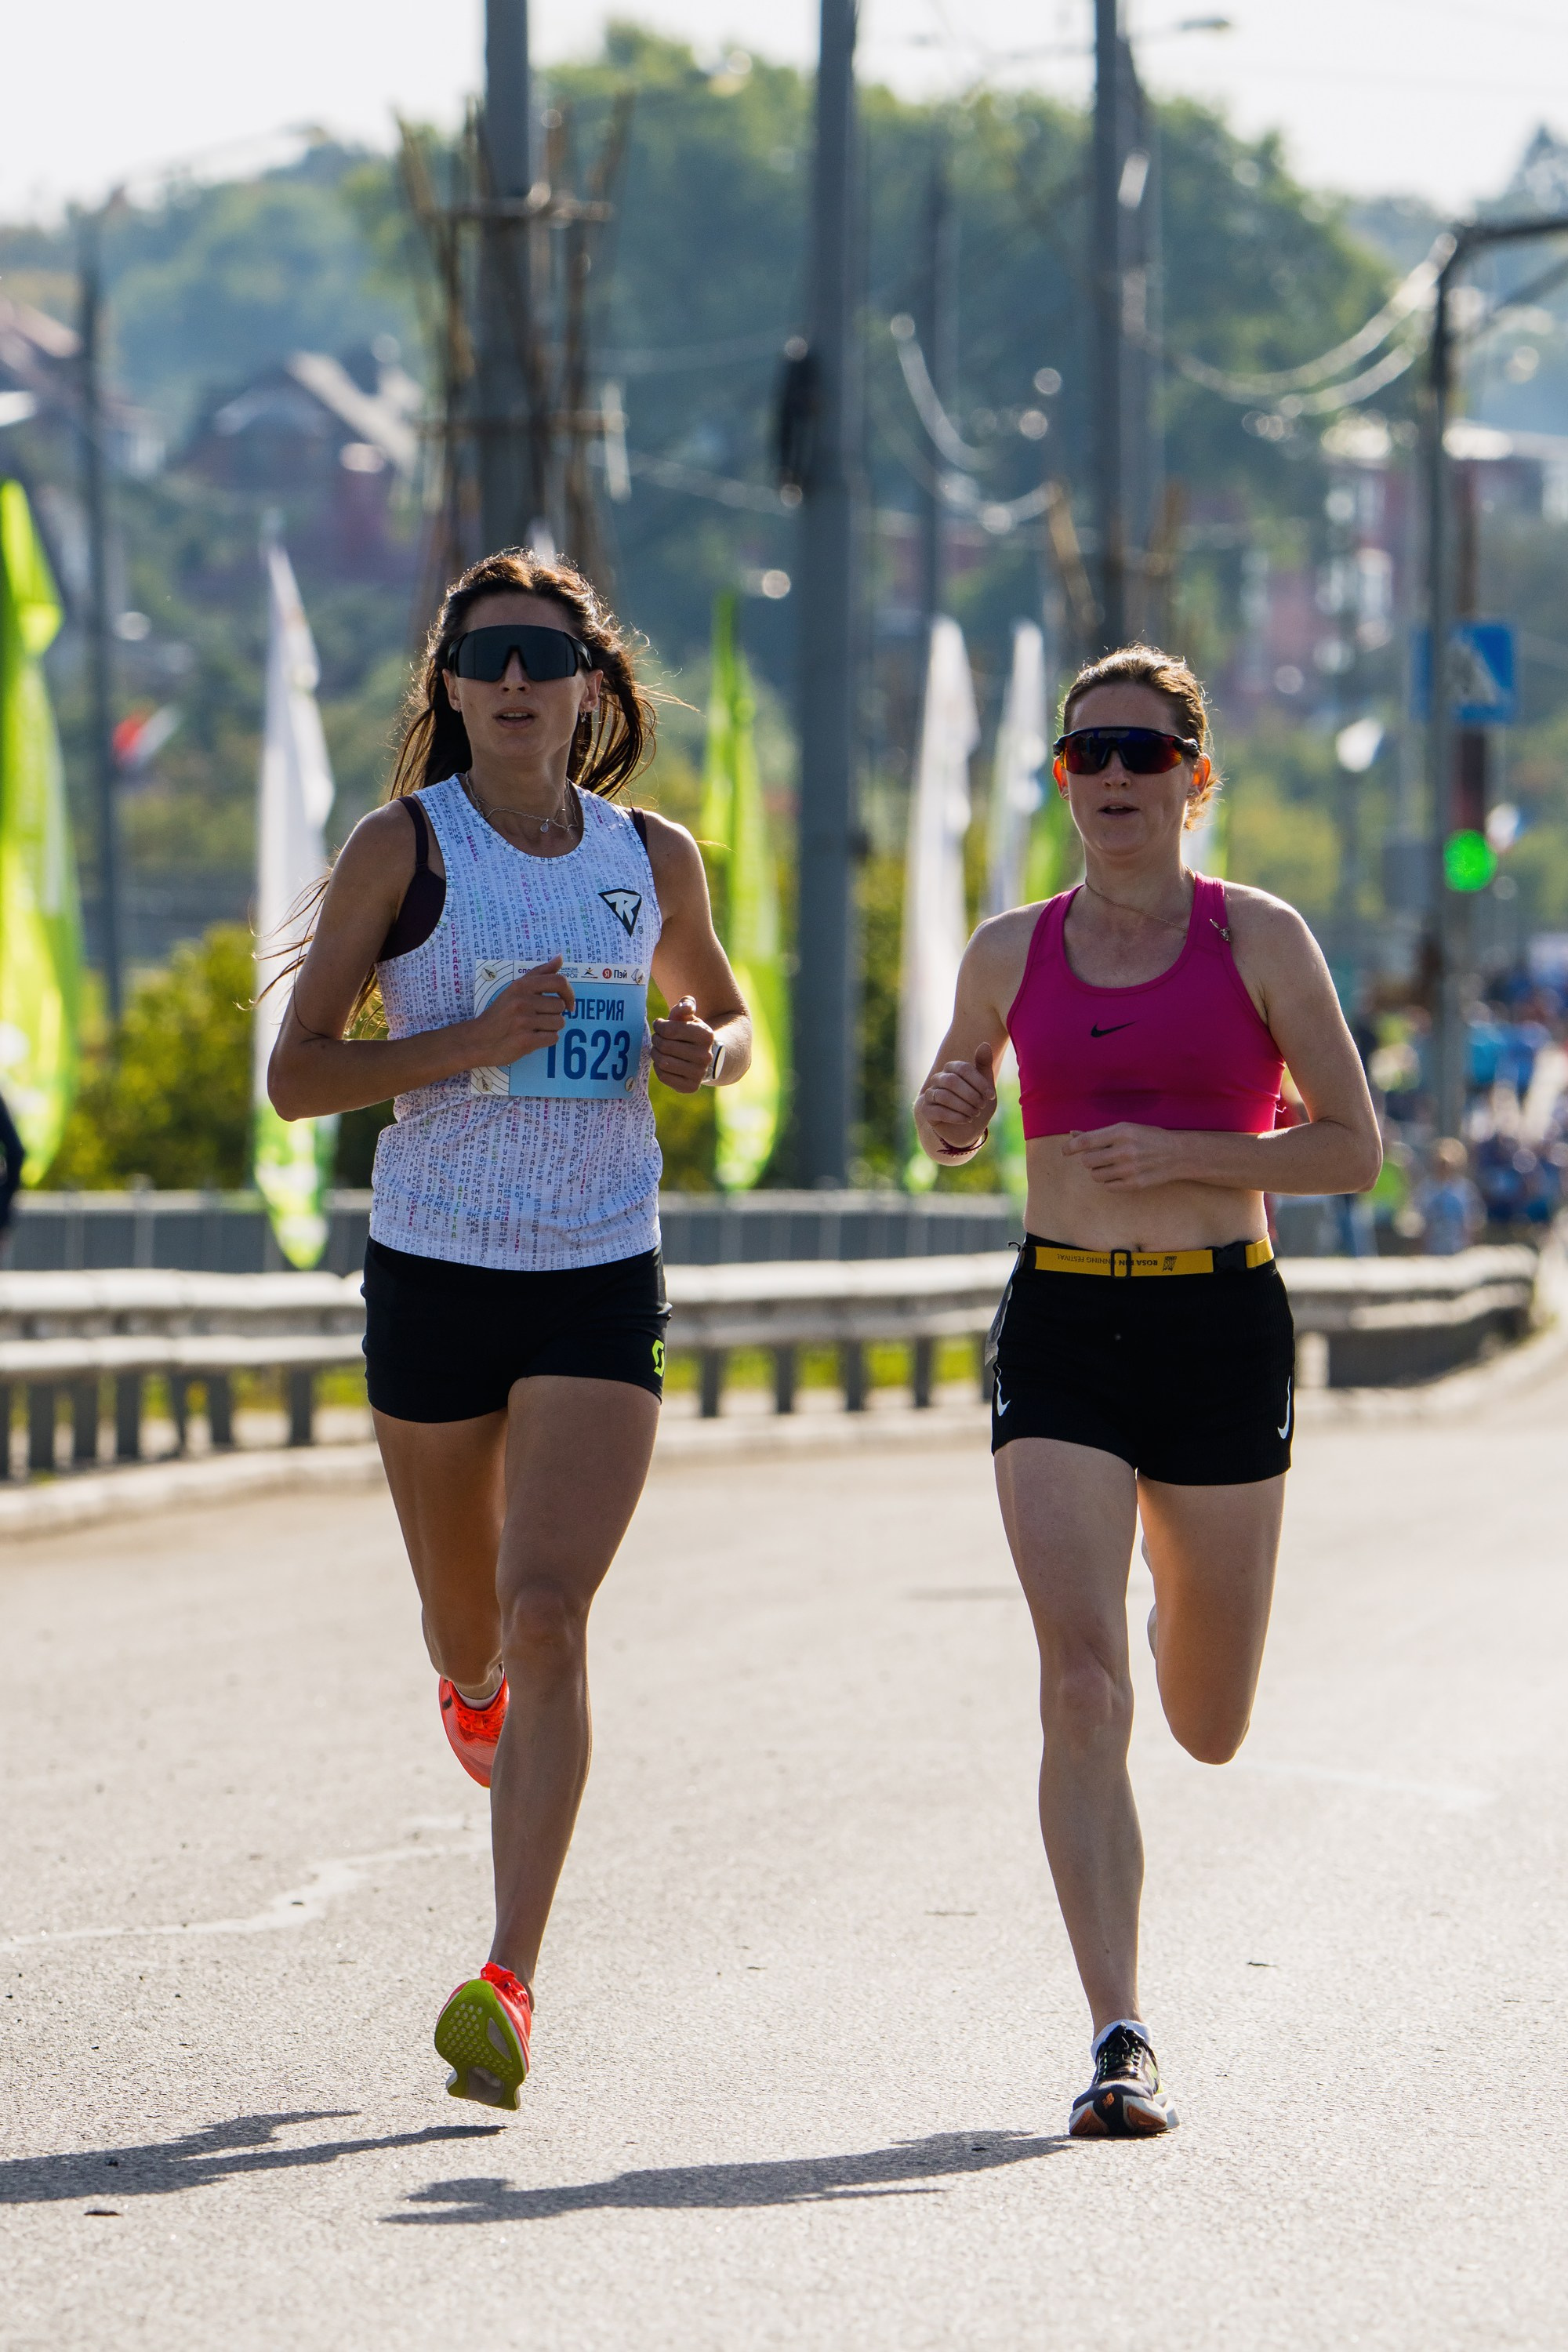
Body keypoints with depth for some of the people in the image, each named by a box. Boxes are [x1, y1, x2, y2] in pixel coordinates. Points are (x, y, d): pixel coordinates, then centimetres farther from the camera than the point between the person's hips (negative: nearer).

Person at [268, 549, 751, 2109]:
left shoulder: (651, 859, 5)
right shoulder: (402, 846, -4)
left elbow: (726, 1018, 22)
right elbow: (294, 1072, -7)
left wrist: (705, 1052, -2)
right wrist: (473, 1042, -20)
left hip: (602, 1287, 0)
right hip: (435, 1274, 0)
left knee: (547, 1617, -15)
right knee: (469, 1626, 15)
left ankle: (508, 1982, -15)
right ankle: (474, 1690, 55)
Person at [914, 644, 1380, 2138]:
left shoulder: (1259, 940, -1)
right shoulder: (1012, 951, 7)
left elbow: (1351, 1147, -1)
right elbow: (954, 1127, 21)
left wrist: (1181, 1153, -14)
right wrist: (945, 1116, -3)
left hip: (1222, 1328, -1)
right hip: (1060, 1328, 1)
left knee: (1208, 1730, 11)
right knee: (1081, 1691, -15)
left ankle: (1188, 1604, 50)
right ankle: (1121, 2043, -15)